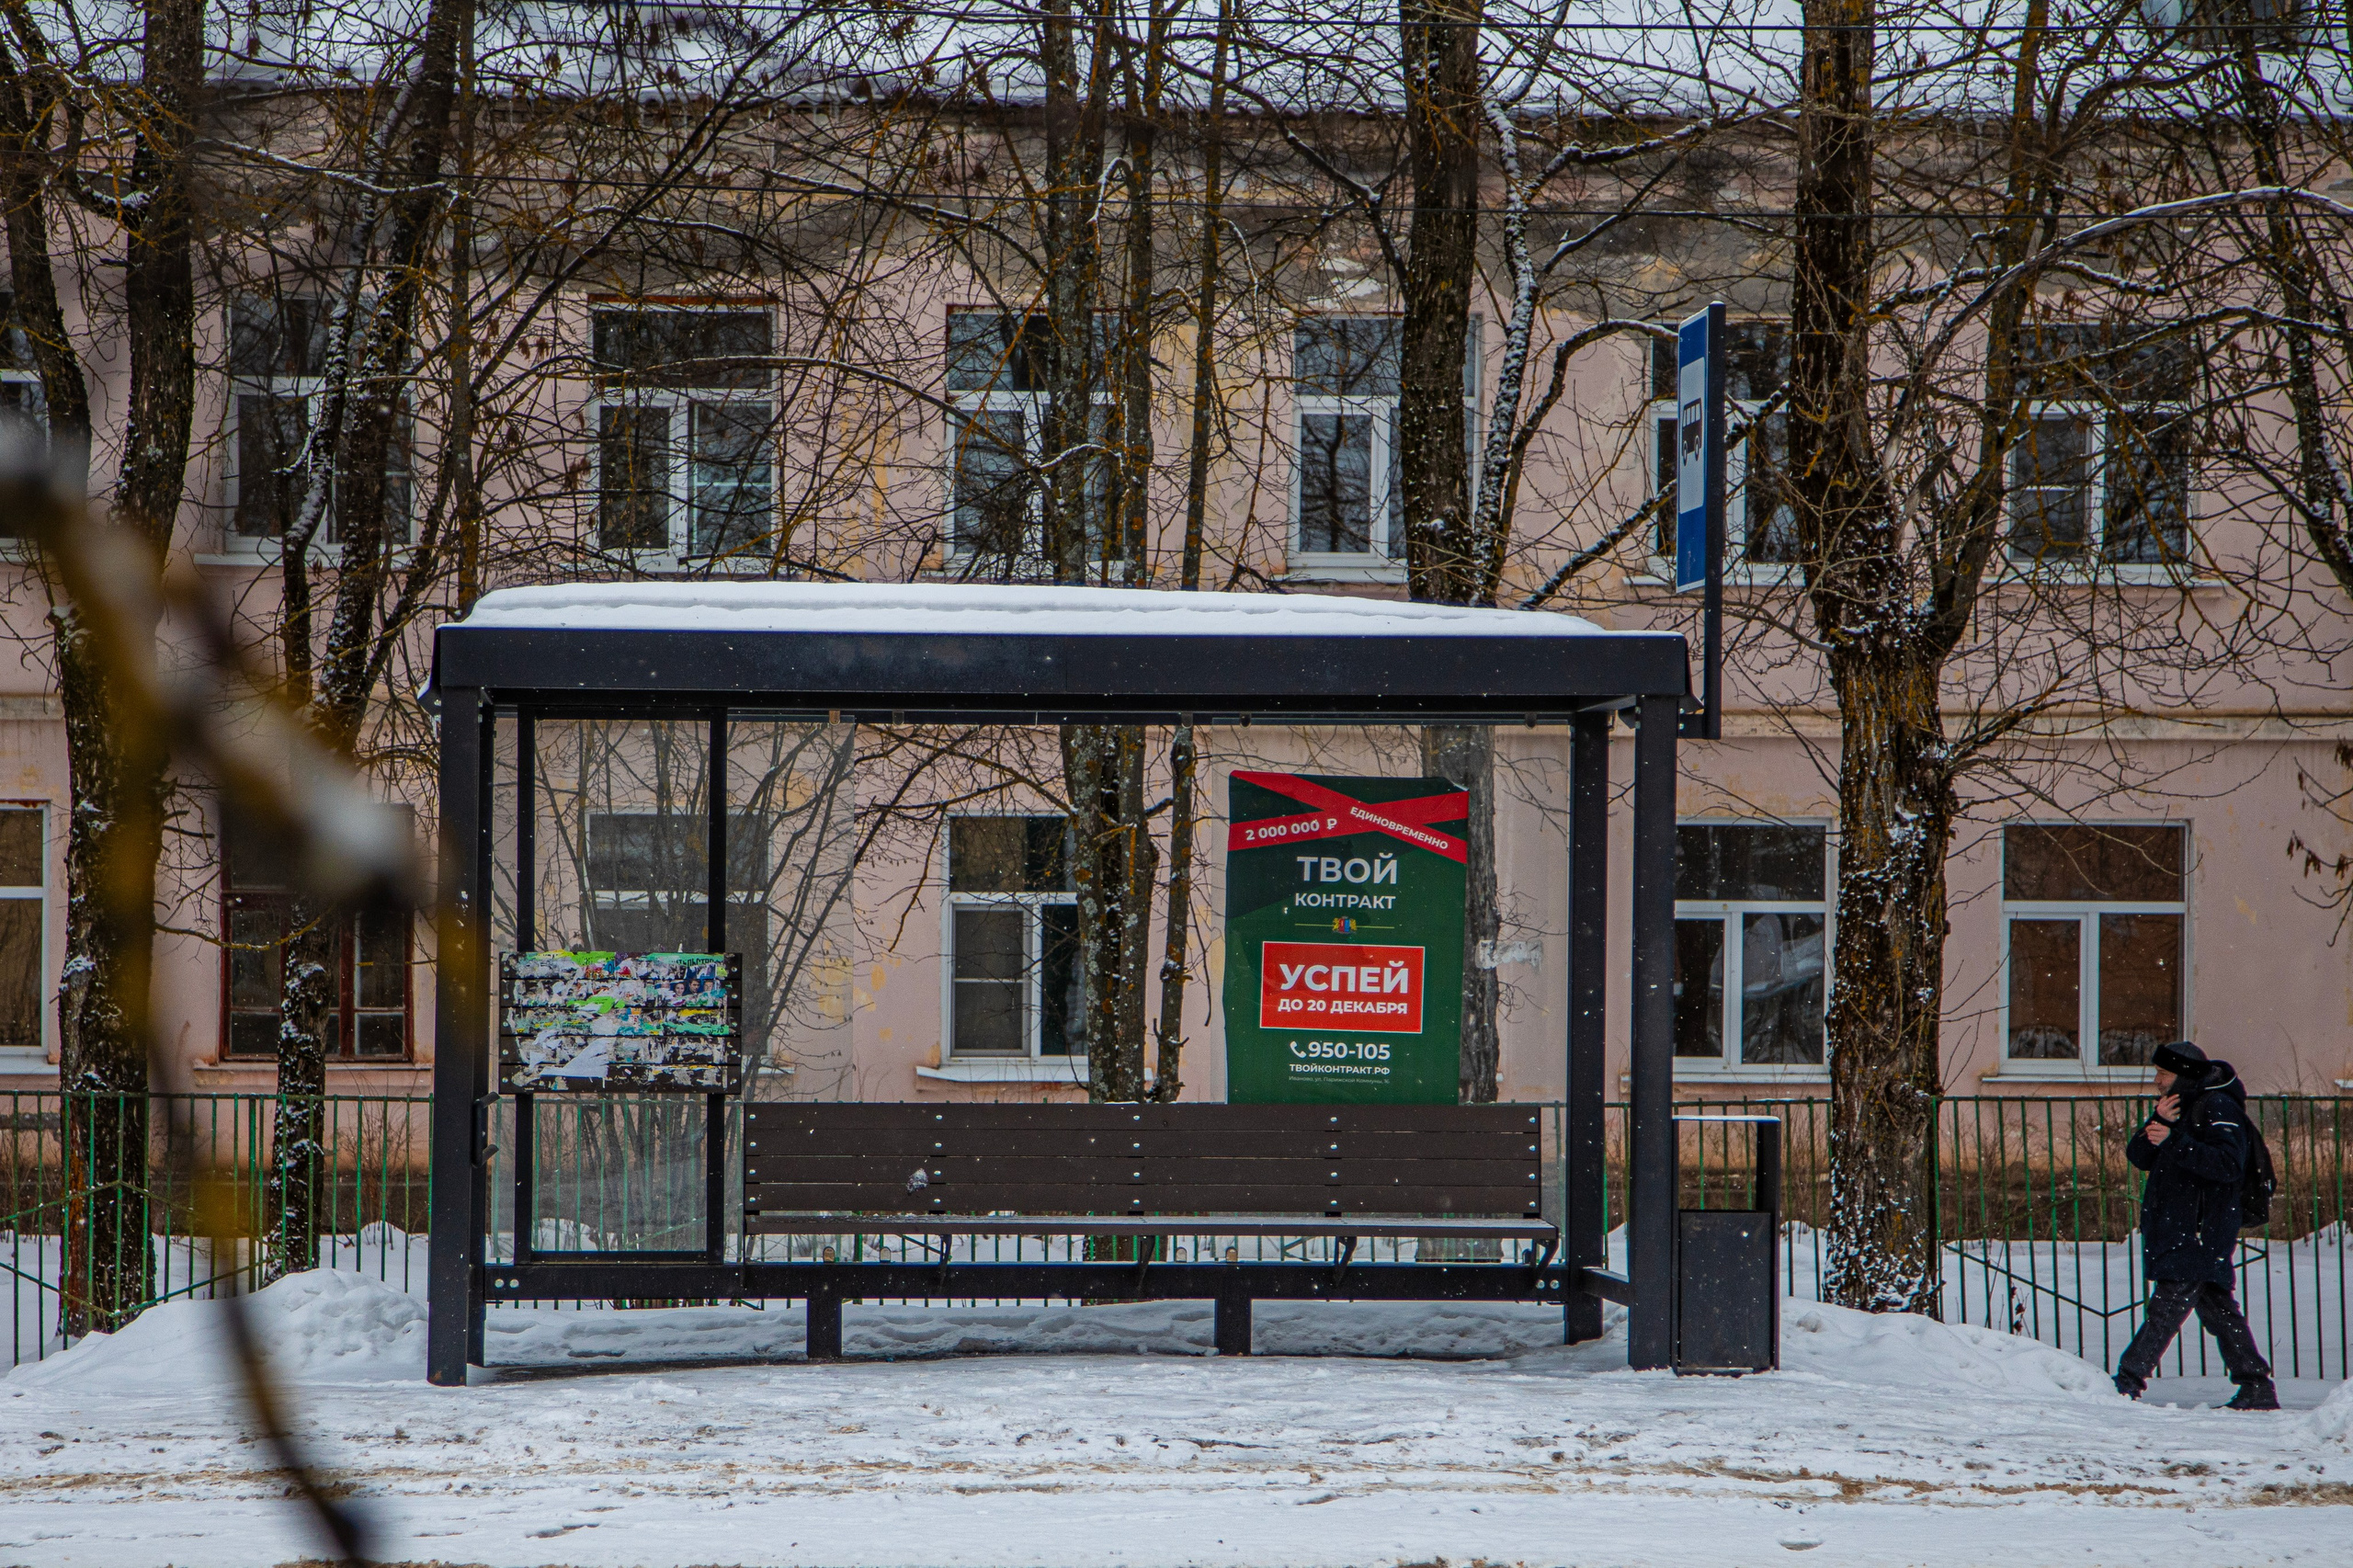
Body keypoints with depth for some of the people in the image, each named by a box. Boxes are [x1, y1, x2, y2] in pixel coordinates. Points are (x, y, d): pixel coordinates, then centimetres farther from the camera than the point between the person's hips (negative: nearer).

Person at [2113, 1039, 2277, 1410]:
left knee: (2166, 1309, -12)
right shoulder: (2179, 1107, 19)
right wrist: (2157, 1123, -9)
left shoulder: (2219, 1109, -10)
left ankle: (2127, 1383, -16)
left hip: (2199, 1234, -10)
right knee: (2218, 1310, 10)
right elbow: (2138, 1157, 10)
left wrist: (2173, 1142, -28)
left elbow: (2229, 1164, -24)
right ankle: (2257, 1389, 12)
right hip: (2175, 1231, 10)